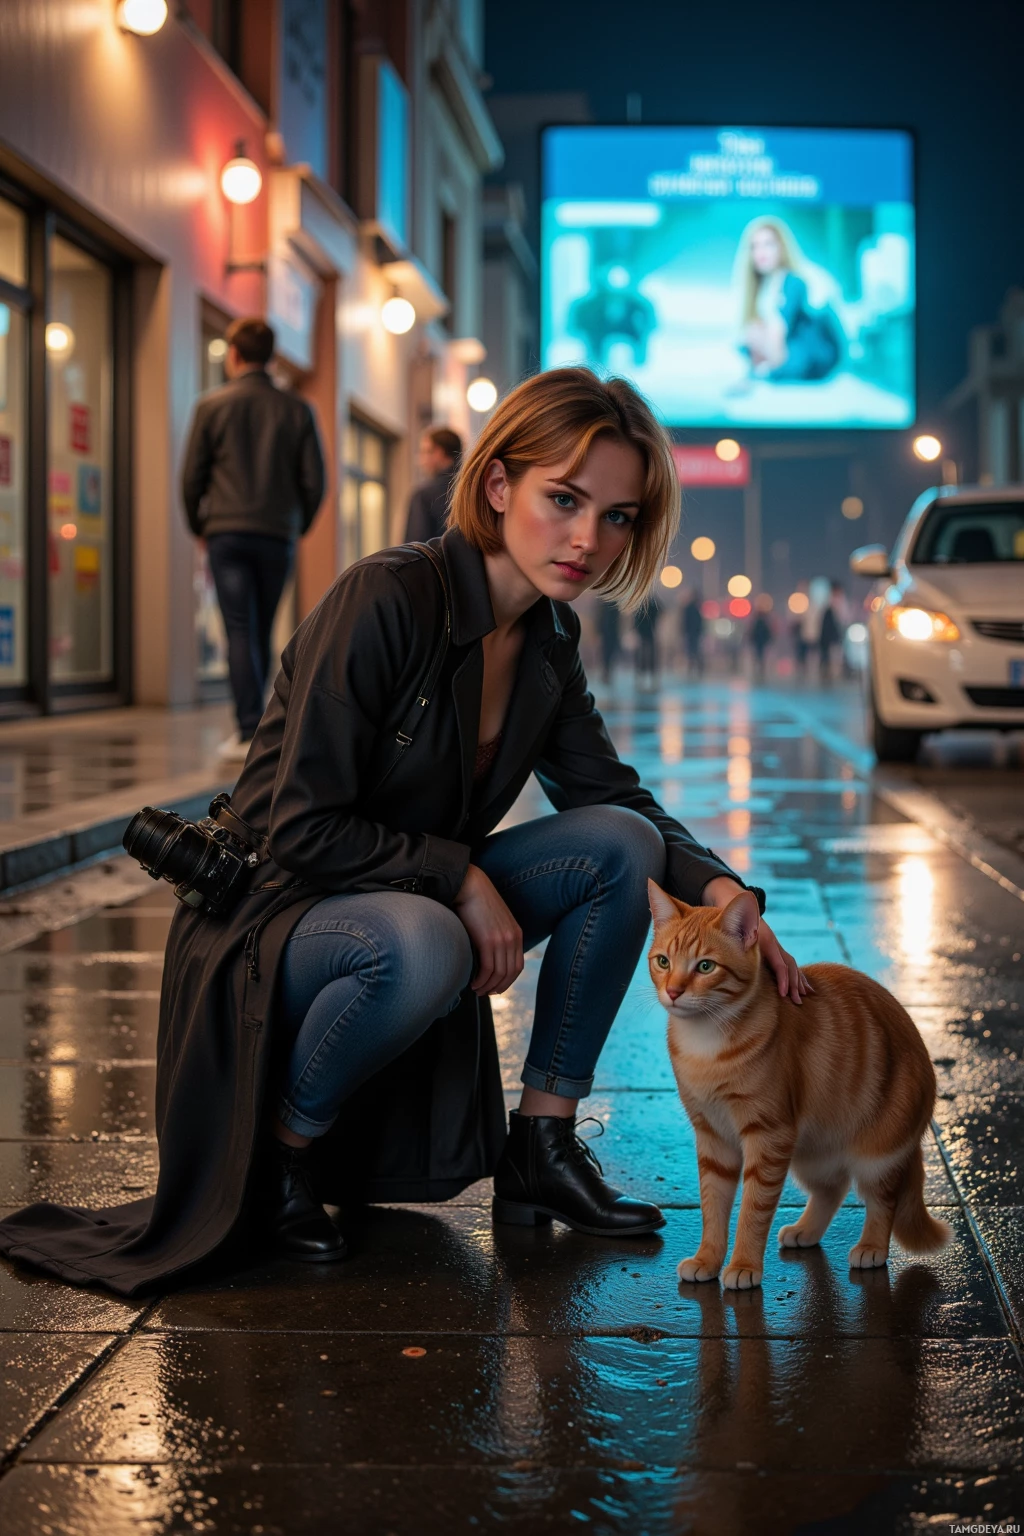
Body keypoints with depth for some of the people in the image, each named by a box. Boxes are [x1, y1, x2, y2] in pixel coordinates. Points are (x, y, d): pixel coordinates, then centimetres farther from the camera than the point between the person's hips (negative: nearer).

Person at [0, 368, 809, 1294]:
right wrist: (462, 877, -22)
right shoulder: (386, 600, -23)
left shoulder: (548, 638, 0)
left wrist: (720, 889, -11)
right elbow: (300, 829, -24)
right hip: (269, 915, -7)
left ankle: (541, 1148, -2)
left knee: (619, 846, -10)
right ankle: (281, 1154, -11)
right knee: (419, 944, -39)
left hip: (415, 903, 8)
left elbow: (614, 797, 6)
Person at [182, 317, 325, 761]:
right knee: (262, 634, 12)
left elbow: (192, 478, 2)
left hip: (227, 533, -2)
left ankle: (250, 733, -12)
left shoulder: (212, 405, 1)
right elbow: (314, 480, 4)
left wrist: (200, 527, 16)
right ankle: (252, 724, 16)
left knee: (241, 632, -5)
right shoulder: (296, 409, 6)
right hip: (277, 534, 2)